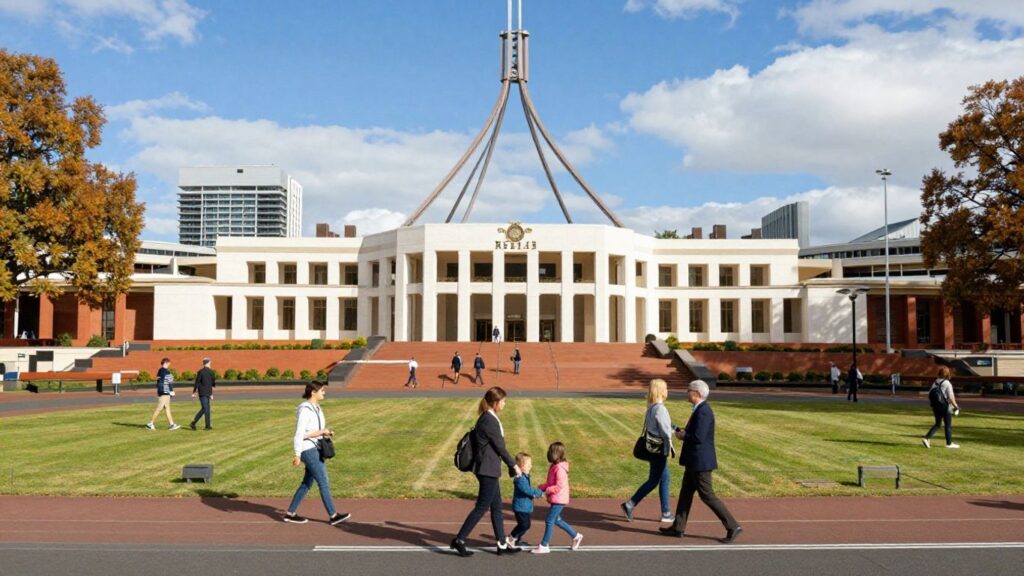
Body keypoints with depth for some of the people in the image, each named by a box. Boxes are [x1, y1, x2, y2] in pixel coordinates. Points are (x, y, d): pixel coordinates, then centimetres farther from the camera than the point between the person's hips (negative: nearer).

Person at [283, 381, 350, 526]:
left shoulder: (316, 408, 10)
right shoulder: (305, 409, -18)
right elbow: (300, 434, -19)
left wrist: (326, 432, -1)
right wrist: (297, 455, -20)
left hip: (316, 449, 9)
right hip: (308, 450, -9)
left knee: (307, 483, 14)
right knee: (324, 482, -5)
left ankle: (290, 514, 22)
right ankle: (333, 516, 3)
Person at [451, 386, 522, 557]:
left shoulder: (487, 418, 11)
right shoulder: (490, 421, -19)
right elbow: (500, 447, -14)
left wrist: (511, 466, 19)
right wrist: (514, 465, -3)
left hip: (488, 469, 10)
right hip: (488, 470, -10)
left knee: (496, 507, 14)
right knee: (482, 507, -2)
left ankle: (502, 544, 21)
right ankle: (459, 540, 4)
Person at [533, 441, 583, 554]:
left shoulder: (560, 468, -21)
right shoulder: (554, 466, 10)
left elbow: (559, 486, -24)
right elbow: (550, 483, 16)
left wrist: (547, 490, -19)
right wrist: (541, 487, 3)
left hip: (559, 499, -10)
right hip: (556, 499, 10)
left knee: (549, 521, -5)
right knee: (557, 520, 18)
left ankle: (544, 546, 3)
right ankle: (576, 536, 29)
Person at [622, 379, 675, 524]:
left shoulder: (651, 408, 9)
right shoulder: (660, 409, -19)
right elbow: (665, 432, -19)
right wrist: (669, 449, -12)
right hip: (659, 449, -9)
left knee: (665, 479, 14)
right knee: (653, 481, 0)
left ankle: (666, 513, 18)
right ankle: (630, 505, 3)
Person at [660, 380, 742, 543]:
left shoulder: (703, 411, -21)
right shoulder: (701, 409, 11)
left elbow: (699, 438, -28)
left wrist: (683, 436, -12)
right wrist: (685, 434, 5)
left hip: (700, 462, -11)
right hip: (695, 461, 11)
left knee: (707, 496, -3)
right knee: (685, 493, 14)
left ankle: (733, 526, 5)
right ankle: (678, 528, 22)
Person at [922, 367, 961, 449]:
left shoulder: (935, 382, 4)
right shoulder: (947, 383, -13)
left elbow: (929, 394, 6)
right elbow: (951, 397, -16)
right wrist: (956, 406, -5)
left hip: (936, 407, 5)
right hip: (945, 407, -5)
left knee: (938, 424, 15)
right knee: (948, 425, 9)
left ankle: (926, 438, -2)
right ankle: (949, 443, 18)